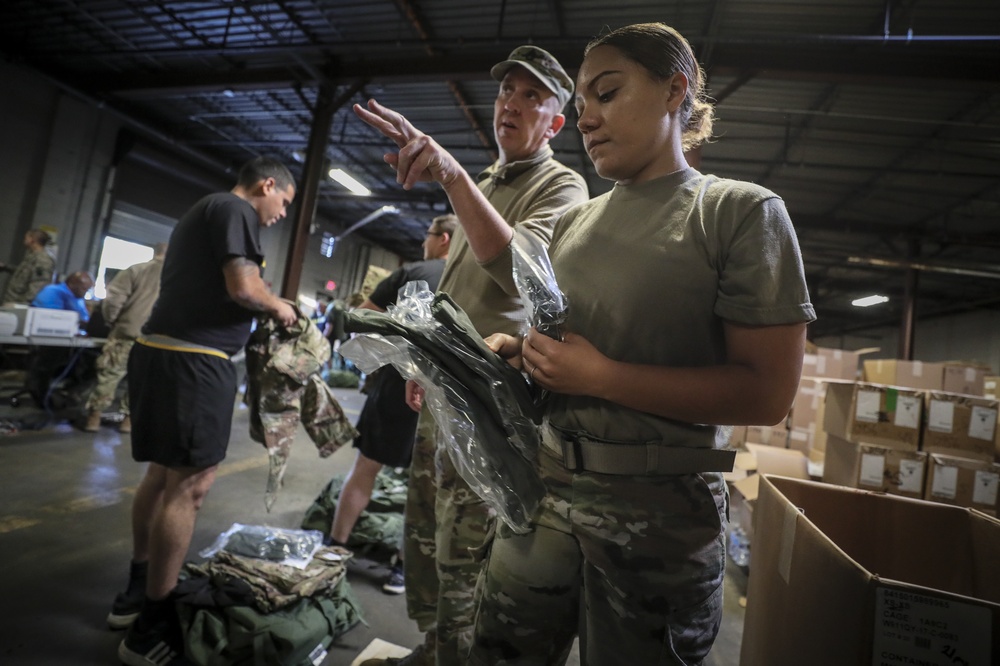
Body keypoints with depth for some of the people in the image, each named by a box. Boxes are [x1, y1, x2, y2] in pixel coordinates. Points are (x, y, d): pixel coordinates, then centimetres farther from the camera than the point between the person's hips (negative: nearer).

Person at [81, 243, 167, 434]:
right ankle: (130, 418, 16)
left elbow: (113, 298, -3)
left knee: (109, 373, 10)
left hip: (128, 332, -1)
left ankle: (94, 416, 16)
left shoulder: (136, 270, 3)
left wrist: (111, 321, 12)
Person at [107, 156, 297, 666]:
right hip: (193, 359, -11)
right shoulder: (236, 210, -7)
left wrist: (261, 312, 19)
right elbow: (243, 288, -19)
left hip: (159, 351, 11)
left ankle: (136, 593, 30)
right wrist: (278, 307, -1)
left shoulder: (204, 211, 23)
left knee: (162, 472, 17)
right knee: (190, 484, -5)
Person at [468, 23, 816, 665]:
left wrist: (600, 375, -19)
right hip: (549, 484, 5)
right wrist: (518, 348, -3)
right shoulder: (575, 221, 10)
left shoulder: (741, 211, -6)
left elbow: (769, 391, -13)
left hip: (661, 509, -4)